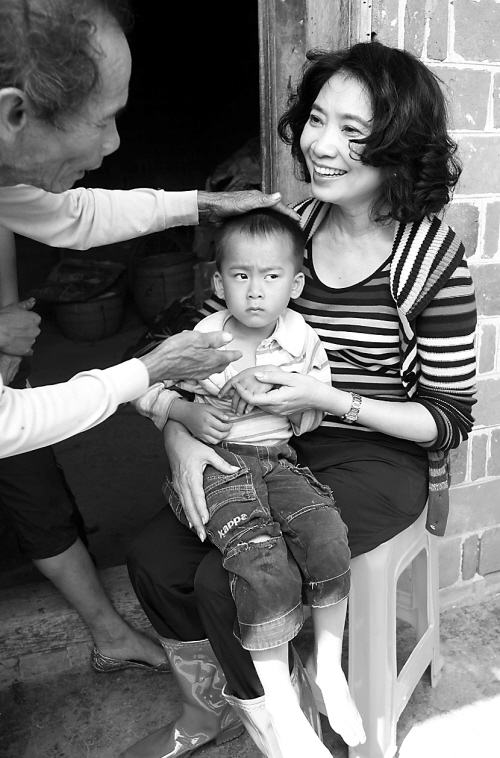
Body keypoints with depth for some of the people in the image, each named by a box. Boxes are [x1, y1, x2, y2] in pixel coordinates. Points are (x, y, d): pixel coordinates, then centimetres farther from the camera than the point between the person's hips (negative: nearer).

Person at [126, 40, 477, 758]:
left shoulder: (433, 255, -14)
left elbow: (451, 417, -10)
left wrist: (330, 401, -23)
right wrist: (178, 428, -16)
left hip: (381, 459, -4)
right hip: (275, 447, 5)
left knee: (229, 583, -19)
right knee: (153, 558, -9)